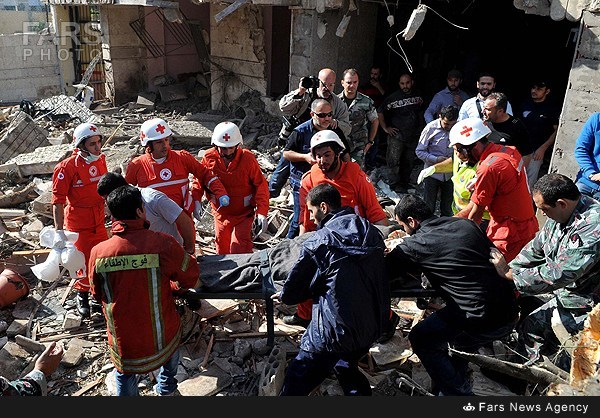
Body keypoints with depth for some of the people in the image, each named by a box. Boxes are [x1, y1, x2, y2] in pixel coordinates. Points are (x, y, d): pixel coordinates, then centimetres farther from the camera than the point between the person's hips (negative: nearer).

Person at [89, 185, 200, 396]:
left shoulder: (98, 253, -12)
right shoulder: (163, 244, -21)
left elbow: (97, 294, 5)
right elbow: (192, 279, -7)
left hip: (122, 344, 1)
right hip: (161, 338, -1)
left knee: (125, 374, 30)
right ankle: (166, 387, 49)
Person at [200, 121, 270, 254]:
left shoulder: (248, 158, -18)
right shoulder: (209, 158, -10)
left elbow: (261, 185, -15)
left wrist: (262, 212, -22)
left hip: (243, 213, -3)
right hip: (221, 213, 4)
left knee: (239, 250, -12)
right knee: (222, 249, 18)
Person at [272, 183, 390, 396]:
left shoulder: (319, 241, -14)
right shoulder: (371, 232, 2)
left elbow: (293, 290, -6)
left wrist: (284, 296, 18)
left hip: (334, 328, -6)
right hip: (373, 324, 6)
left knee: (298, 380, 8)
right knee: (347, 368, 31)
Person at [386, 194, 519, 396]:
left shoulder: (417, 243, -5)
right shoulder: (466, 223, 12)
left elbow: (385, 268, 7)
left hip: (482, 321, -8)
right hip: (510, 313, 8)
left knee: (420, 340, 11)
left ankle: (458, 392, 16)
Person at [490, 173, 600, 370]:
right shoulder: (562, 214, -2)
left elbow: (559, 274, -33)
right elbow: (535, 248, 9)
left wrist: (509, 274, -26)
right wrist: (508, 269, -1)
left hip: (583, 305, -9)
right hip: (561, 290, 9)